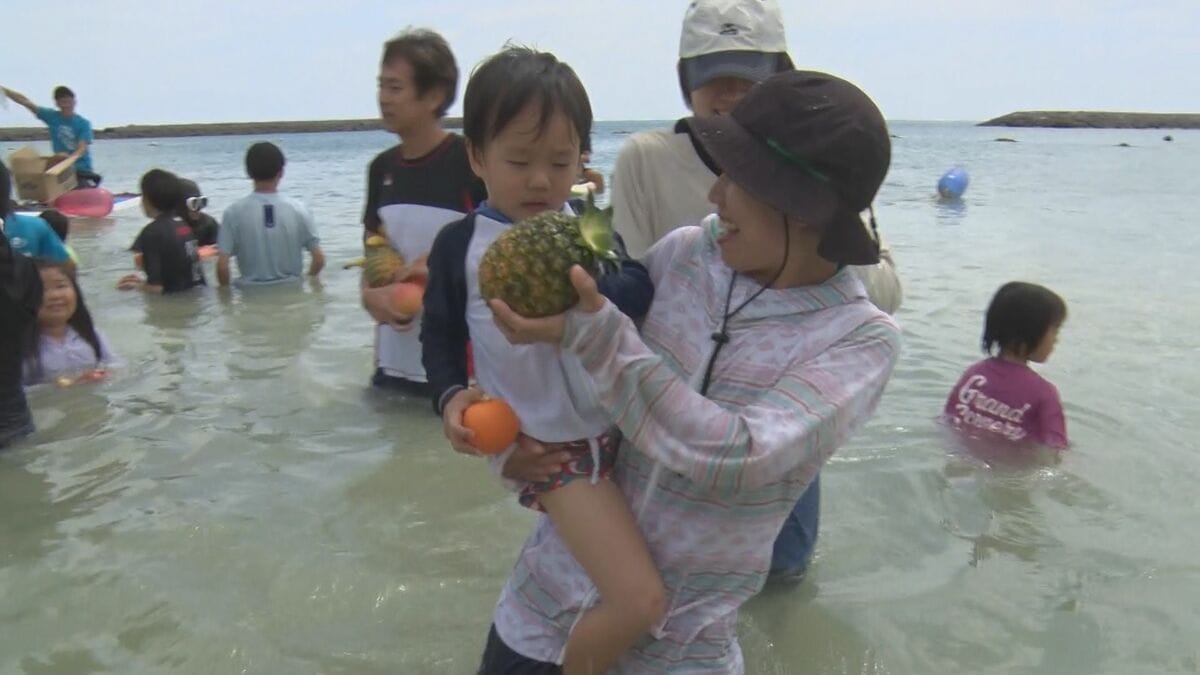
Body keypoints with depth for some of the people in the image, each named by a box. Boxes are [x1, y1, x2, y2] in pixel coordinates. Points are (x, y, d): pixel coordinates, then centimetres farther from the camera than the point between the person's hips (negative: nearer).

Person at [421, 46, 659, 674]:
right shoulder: (461, 244, -4)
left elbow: (639, 291, -10)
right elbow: (439, 332, 4)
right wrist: (451, 394, -13)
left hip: (616, 427, 5)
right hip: (546, 444, -5)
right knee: (640, 602, -13)